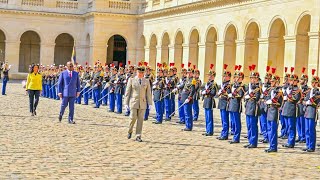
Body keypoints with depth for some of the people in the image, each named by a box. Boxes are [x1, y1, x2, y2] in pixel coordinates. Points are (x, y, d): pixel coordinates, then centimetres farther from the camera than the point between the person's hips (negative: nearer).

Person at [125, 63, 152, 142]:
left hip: (142, 103, 2)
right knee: (133, 118, -9)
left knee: (140, 119, -1)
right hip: (133, 102, -2)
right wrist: (126, 103, -2)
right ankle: (130, 131, 18)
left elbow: (148, 93, 9)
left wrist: (150, 103, 1)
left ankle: (138, 136, 4)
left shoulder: (146, 81, 9)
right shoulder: (131, 80, 4)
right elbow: (127, 92, 3)